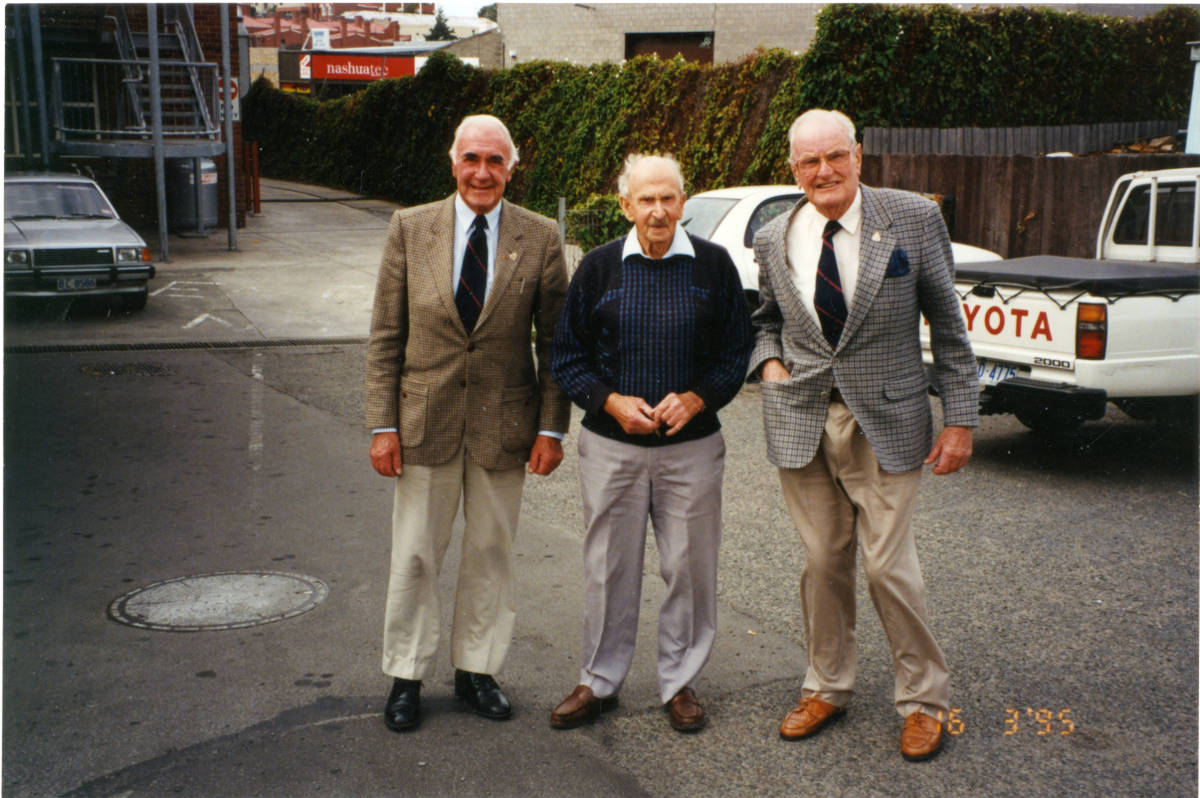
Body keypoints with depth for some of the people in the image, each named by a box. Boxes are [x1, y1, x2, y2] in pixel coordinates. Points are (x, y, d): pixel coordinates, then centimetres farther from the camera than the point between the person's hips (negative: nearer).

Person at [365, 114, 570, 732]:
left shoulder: (540, 239, -2)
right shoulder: (410, 228, -1)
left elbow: (555, 343, 1)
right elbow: (385, 337, 0)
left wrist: (551, 427, -5)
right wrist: (382, 425, -5)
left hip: (503, 424, 0)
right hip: (426, 422, 0)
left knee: (491, 554, 12)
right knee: (414, 557, 8)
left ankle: (476, 669, 29)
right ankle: (406, 676, 25)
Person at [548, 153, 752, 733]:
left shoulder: (713, 265, 1)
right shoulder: (599, 267, 2)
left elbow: (737, 350, 3)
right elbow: (566, 355, 4)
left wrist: (696, 399, -13)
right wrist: (612, 402, -11)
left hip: (692, 446, 0)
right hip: (611, 445, 0)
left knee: (689, 567, 7)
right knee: (608, 567, 9)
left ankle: (680, 682, 24)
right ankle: (599, 682, 25)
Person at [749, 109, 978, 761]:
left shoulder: (914, 218, -5)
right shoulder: (773, 240, 4)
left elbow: (948, 325, -1)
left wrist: (961, 418, -3)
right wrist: (769, 360, 1)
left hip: (886, 421, -3)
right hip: (801, 421, 3)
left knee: (888, 565, -2)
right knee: (822, 561, 10)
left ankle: (923, 699, 19)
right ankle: (827, 687, 29)